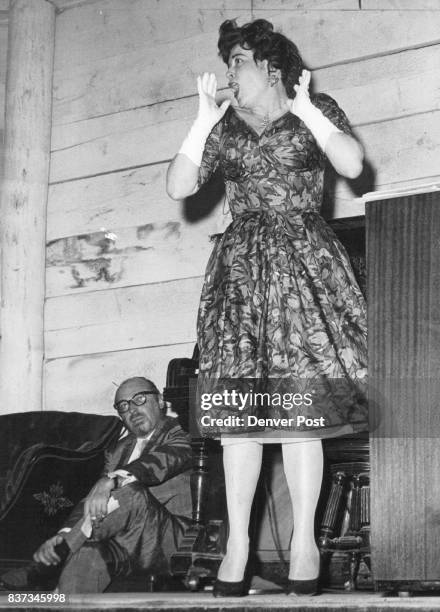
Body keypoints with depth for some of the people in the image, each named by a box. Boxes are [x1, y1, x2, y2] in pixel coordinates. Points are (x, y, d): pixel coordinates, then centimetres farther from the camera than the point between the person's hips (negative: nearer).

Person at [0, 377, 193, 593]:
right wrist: (63, 535, -9)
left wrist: (111, 480, -36)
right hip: (122, 543, 5)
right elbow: (92, 500, 12)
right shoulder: (120, 450, 24)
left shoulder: (181, 435, 6)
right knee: (86, 553, -29)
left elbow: (162, 461, -18)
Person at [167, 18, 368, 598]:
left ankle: (304, 542, -3)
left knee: (301, 407, -9)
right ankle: (237, 543, -1)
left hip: (303, 264, -3)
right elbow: (178, 187, 5)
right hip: (240, 267, 3)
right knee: (236, 408, -4)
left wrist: (304, 109, -11)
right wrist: (204, 120, 0)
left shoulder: (318, 111, 8)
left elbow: (353, 164, -8)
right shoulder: (223, 128, 15)